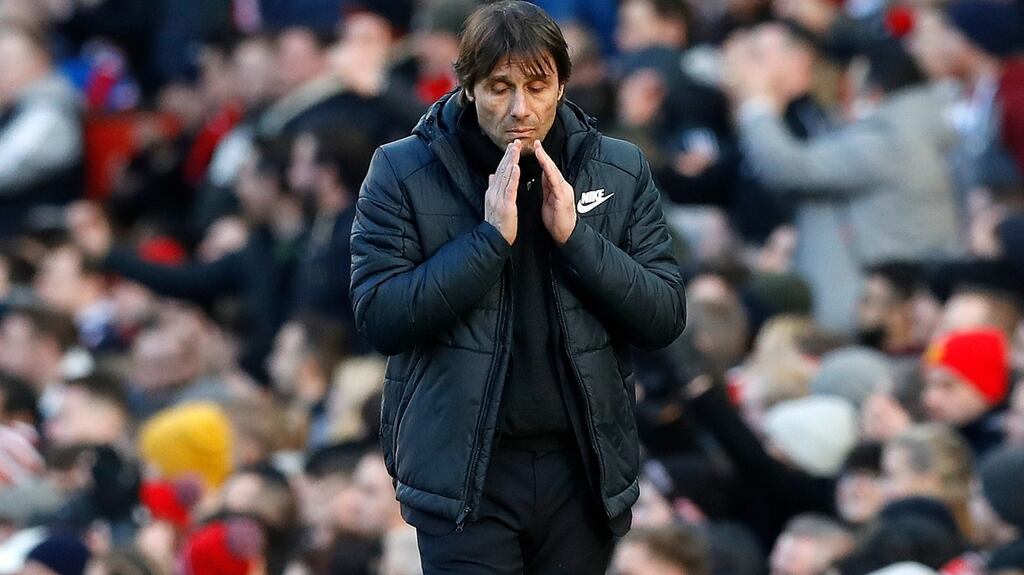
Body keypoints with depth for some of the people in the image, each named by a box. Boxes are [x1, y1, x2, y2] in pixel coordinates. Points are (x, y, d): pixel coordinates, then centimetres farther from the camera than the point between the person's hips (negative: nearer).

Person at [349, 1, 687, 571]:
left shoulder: (621, 171, 4)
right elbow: (378, 316, -11)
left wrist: (574, 235, -13)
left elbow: (667, 319, 0)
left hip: (585, 468, 3)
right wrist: (490, 238, -18)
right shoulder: (403, 172, -3)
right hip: (465, 470, -3)